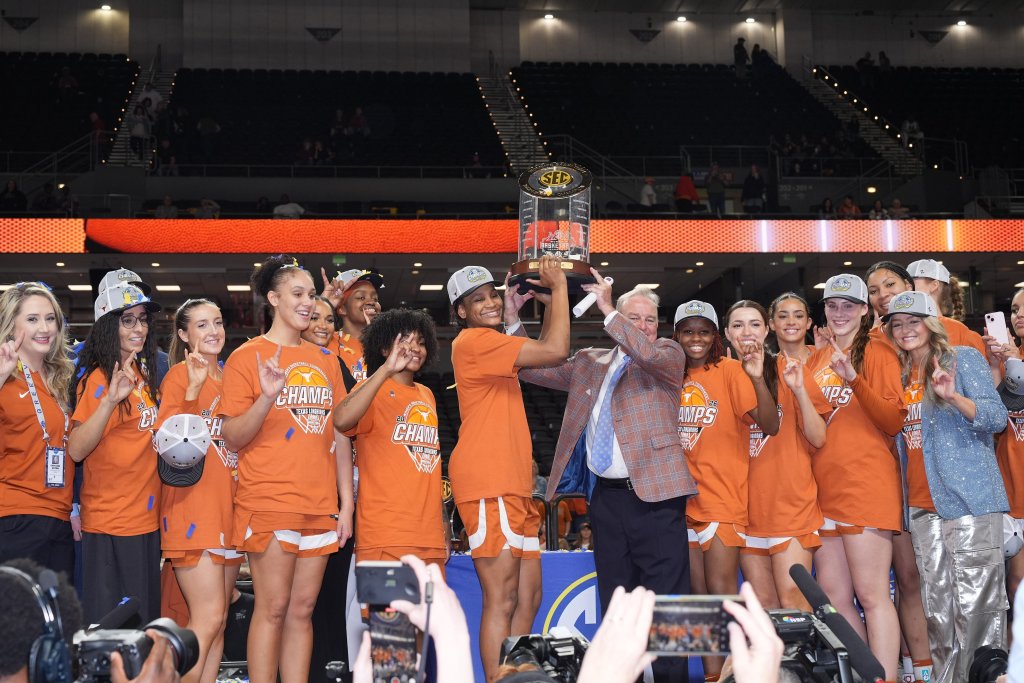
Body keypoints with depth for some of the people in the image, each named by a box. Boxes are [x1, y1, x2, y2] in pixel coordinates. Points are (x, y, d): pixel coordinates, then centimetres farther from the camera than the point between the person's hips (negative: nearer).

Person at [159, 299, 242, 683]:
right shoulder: (180, 374, -4)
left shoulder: (228, 378, 16)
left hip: (228, 508, 7)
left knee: (218, 622, 7)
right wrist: (192, 389, -24)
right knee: (208, 619, -13)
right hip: (193, 509, -7)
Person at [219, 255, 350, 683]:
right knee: (273, 608, -4)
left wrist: (346, 503, 10)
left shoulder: (324, 362, 13)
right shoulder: (248, 356, -2)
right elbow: (232, 438, -6)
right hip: (269, 504, -5)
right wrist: (267, 397, -22)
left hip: (319, 506, 5)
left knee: (302, 609, 7)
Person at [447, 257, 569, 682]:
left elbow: (544, 352, 32)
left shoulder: (494, 344, 21)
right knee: (501, 599, -12)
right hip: (488, 485, -10)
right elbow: (556, 352, -14)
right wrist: (559, 287, -3)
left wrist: (548, 297, 24)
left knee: (528, 598, 11)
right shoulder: (474, 341, -9)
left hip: (514, 486, 10)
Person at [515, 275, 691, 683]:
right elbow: (534, 370, 16)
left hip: (654, 495, -5)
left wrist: (608, 311, -19)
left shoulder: (669, 355, 4)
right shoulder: (589, 363, 16)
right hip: (606, 496, 5)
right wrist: (512, 321, 6)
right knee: (615, 601, 11)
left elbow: (650, 355, -19)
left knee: (666, 600, -6)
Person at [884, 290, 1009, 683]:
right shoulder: (901, 374, 16)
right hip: (922, 504, 6)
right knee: (938, 607, 9)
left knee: (976, 602, -7)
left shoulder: (963, 358, -2)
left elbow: (997, 418, -10)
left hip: (969, 497, -6)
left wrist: (952, 397, -27)